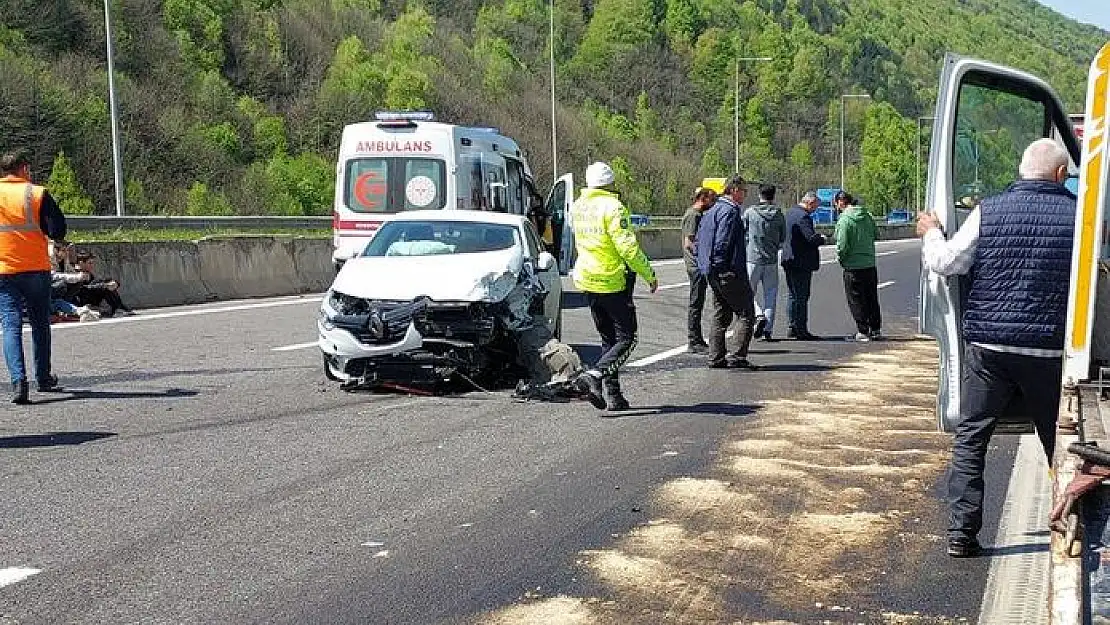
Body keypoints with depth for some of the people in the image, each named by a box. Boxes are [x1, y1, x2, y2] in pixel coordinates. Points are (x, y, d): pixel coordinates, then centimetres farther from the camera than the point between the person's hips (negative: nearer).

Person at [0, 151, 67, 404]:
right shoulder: (38, 194, -5)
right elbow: (58, 229, -10)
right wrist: (59, 240, 11)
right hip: (36, 269, -1)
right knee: (40, 324, 15)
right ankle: (44, 378, 24)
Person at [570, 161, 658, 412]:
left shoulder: (577, 206, 7)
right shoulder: (613, 207, -16)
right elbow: (628, 247, -21)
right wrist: (649, 275, -12)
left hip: (587, 280, 8)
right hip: (613, 281, -7)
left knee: (609, 339, 15)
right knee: (626, 339, -1)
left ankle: (612, 394, 12)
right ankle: (595, 375, -21)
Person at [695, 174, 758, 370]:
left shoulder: (710, 212, 17)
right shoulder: (730, 211, -14)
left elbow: (699, 241, 19)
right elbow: (723, 242, -21)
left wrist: (706, 267, 19)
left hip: (713, 273, 10)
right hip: (729, 273, -10)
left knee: (721, 316, 14)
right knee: (747, 314, -4)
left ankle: (716, 358, 15)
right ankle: (737, 357, -8)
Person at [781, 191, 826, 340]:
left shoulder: (790, 213, 14)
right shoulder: (803, 216, -17)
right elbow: (811, 238, -26)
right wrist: (822, 239, -4)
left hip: (789, 261, 10)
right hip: (802, 262, -10)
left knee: (792, 295, 14)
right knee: (801, 297, -5)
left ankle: (793, 328, 19)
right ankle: (801, 329, -2)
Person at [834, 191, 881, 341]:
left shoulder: (844, 220, -16)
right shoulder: (867, 216, 4)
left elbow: (842, 245, -19)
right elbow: (876, 234, 16)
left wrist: (840, 258, -1)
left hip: (853, 266, -7)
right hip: (870, 264, 7)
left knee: (856, 300, 4)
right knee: (872, 298, 16)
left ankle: (863, 331, 5)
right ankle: (876, 330, 24)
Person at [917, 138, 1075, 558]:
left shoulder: (988, 212, -4)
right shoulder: (1079, 215, -3)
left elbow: (947, 262, -2)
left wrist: (931, 233, 17)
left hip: (989, 348, 0)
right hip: (1049, 350, 0)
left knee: (970, 438, 9)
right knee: (1060, 443, 16)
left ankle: (962, 534, 7)